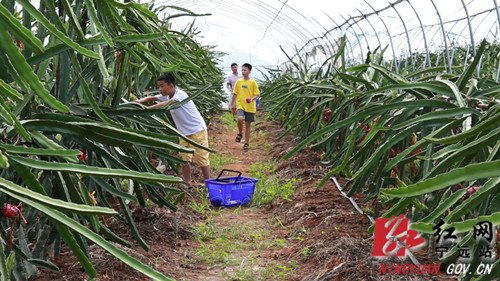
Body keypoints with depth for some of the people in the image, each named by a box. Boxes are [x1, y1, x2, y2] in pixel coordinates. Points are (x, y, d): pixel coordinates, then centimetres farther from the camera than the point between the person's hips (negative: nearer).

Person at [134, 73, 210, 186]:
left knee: (201, 157, -2)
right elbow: (152, 98, 2)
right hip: (184, 132, 8)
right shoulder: (166, 96, 3)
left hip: (197, 130, -8)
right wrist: (140, 101, -19)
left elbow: (167, 104, -37)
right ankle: (188, 183, 18)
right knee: (184, 157, 8)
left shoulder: (181, 95, -23)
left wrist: (148, 108, -43)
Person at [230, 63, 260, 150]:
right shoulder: (239, 81, 5)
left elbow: (257, 94, 1)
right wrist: (232, 105, 13)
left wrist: (252, 98, -20)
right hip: (240, 105, 1)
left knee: (247, 124, 5)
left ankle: (246, 143, 17)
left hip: (250, 107, -1)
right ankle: (240, 134, 3)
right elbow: (235, 94, 13)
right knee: (240, 119, -25)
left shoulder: (253, 82, -2)